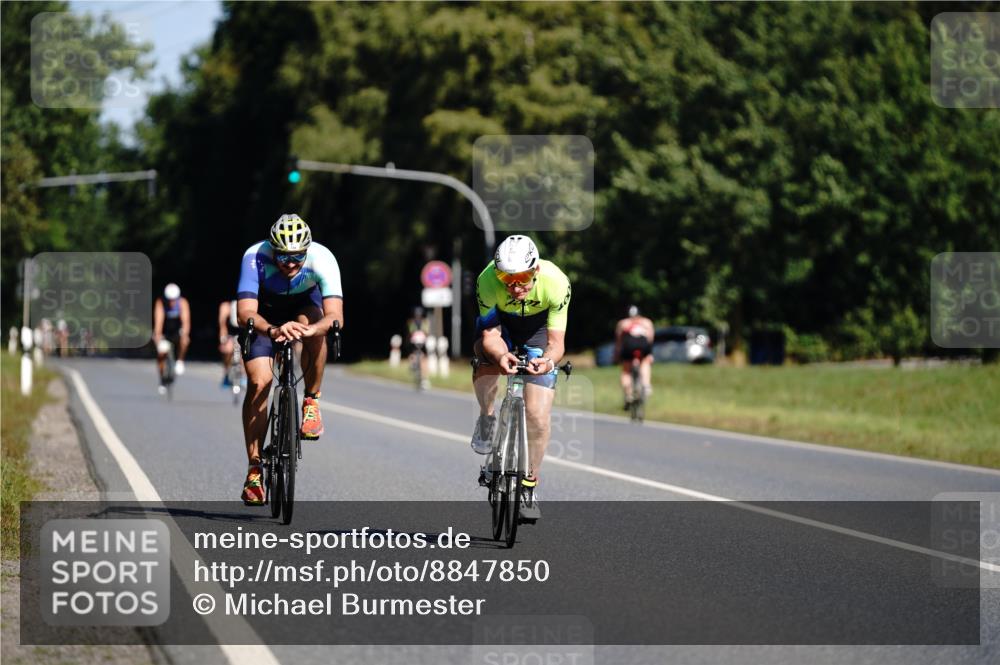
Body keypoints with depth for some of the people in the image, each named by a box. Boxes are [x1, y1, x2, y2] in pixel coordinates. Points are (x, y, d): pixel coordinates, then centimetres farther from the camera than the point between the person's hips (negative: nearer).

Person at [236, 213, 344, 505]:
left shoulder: (322, 259, -34)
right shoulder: (255, 257, -35)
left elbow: (335, 316, -43)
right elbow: (245, 313, -44)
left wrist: (310, 329, -64)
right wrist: (273, 331, -64)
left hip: (305, 303, 1)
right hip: (265, 311, 0)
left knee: (312, 327, -35)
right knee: (258, 382, -17)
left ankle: (311, 402, -14)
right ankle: (255, 467, -8)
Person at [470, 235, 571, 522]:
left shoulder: (556, 282, -35)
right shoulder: (487, 280, -35)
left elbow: (556, 341, -30)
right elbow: (490, 334, -32)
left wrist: (549, 360, -53)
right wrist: (501, 355, -54)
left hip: (538, 326, 0)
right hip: (500, 321, 0)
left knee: (538, 415, -10)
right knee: (486, 361, -35)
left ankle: (530, 485, 12)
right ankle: (487, 420, -4)